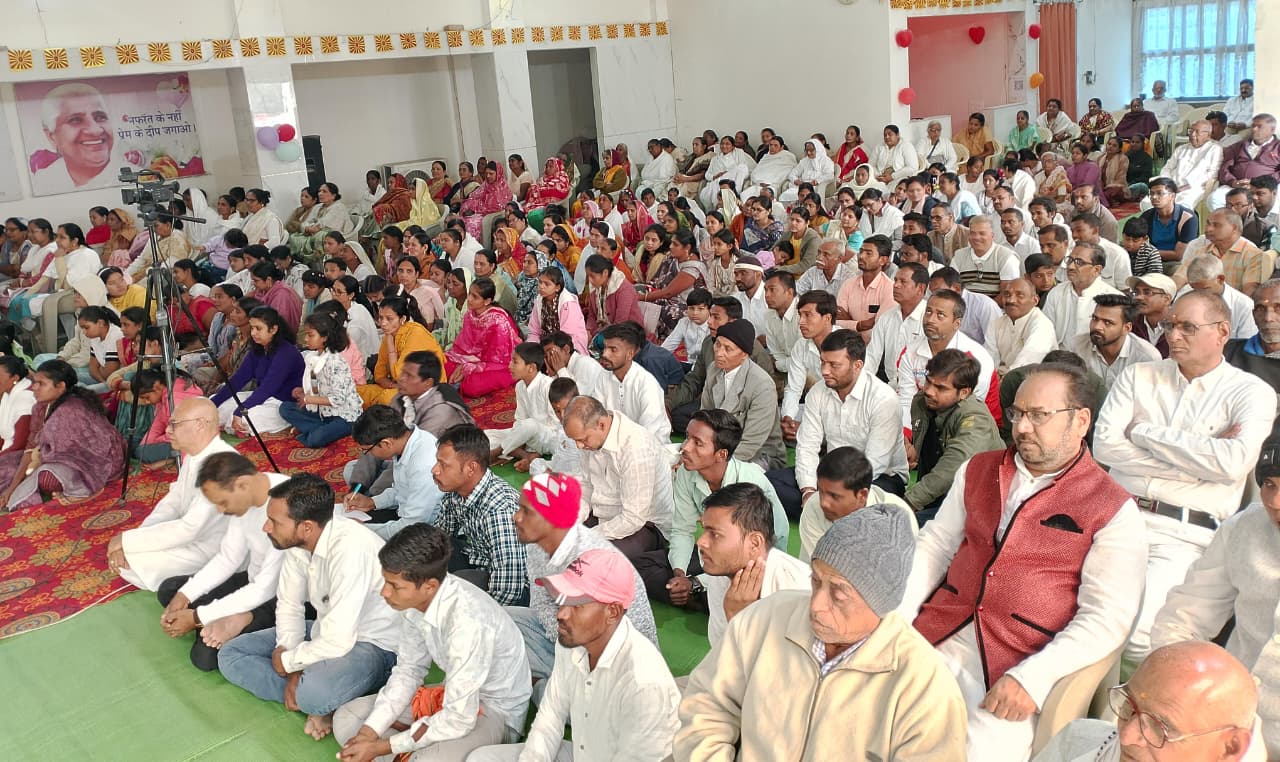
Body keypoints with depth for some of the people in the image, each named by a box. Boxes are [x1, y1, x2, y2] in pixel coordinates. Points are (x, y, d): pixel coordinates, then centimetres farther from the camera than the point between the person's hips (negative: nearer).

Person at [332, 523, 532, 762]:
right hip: (454, 694, 7)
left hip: (496, 709, -7)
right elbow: (408, 671, 0)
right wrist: (369, 733, -11)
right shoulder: (413, 598, -15)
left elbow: (458, 720, -30)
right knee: (346, 720, 3)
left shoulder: (467, 621, -37)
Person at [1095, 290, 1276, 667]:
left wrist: (1146, 433, -6)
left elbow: (1233, 463, -14)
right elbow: (1104, 444, 0)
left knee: (1138, 633, -25)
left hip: (1183, 536, -3)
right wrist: (1198, 456, -6)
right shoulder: (1138, 376, 14)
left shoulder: (1251, 393, 5)